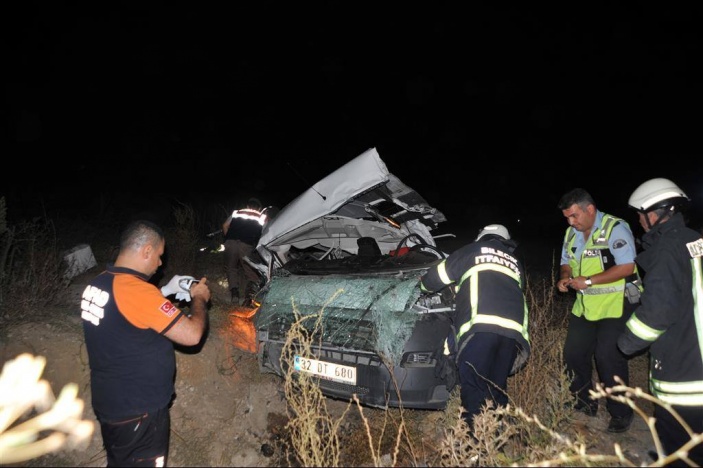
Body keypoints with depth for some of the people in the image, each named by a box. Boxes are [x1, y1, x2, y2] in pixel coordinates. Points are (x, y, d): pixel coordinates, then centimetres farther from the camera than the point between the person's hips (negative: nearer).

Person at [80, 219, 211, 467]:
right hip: (138, 410, -8)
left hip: (108, 402, 8)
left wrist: (167, 291, 11)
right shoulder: (137, 290, -28)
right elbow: (192, 334, -26)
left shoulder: (97, 284, 0)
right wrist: (199, 298, -9)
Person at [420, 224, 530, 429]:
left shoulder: (472, 251, 20)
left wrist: (424, 283, 45)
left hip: (480, 326, -5)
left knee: (473, 387, -5)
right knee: (498, 387, 15)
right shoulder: (516, 265, 33)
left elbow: (432, 280, 21)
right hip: (513, 329, 5)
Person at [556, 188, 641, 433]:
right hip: (585, 305, 8)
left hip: (615, 305, -7)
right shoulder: (572, 233, 7)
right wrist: (565, 278, -7)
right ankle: (586, 402, 29)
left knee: (609, 358, -8)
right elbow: (566, 262, 16)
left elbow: (626, 266, -23)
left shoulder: (615, 228, -16)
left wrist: (589, 280, -26)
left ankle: (620, 413, 11)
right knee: (573, 353, 9)